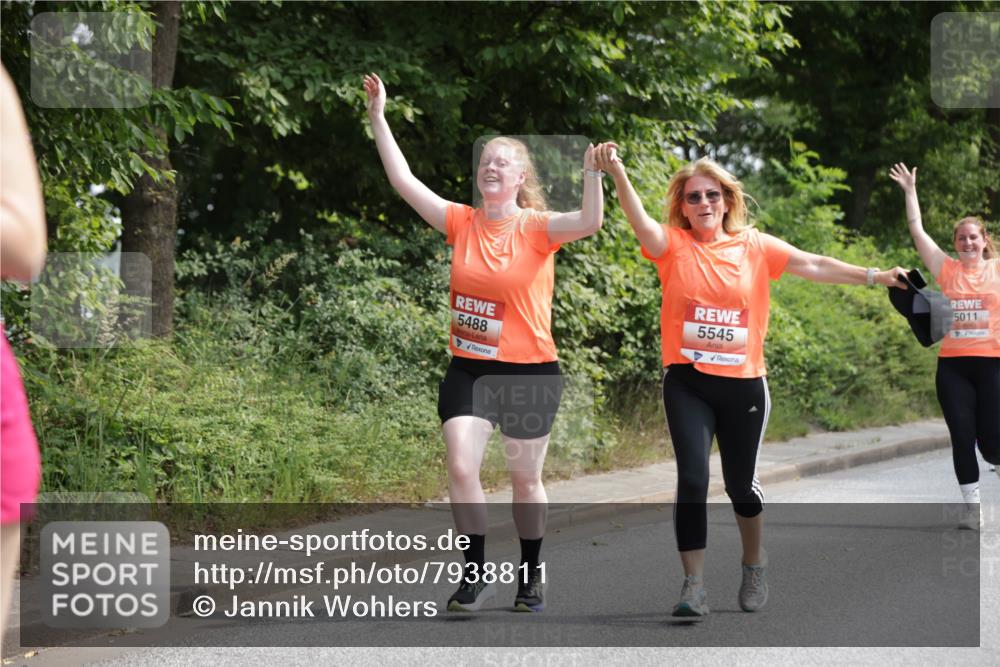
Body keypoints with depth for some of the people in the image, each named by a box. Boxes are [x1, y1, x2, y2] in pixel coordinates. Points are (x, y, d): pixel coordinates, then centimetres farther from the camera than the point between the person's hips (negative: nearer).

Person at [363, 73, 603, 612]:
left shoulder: (536, 228, -7)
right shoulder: (461, 222, 2)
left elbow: (590, 222, -24)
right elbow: (404, 181, -2)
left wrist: (593, 172, -38)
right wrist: (377, 117, -6)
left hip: (529, 372, -2)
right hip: (467, 369, 2)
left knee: (525, 480, 10)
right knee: (460, 468, -12)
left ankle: (531, 574, 28)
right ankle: (476, 574, 2)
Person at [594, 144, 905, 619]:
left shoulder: (755, 246, 3)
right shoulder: (673, 245, -3)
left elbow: (813, 265, 1)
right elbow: (641, 224, -22)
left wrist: (872, 276, -6)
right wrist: (617, 175, -39)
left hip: (743, 383, 1)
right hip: (687, 383, -1)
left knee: (741, 483, 12)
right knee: (692, 478, -13)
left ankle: (754, 566, 37)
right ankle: (693, 584, -5)